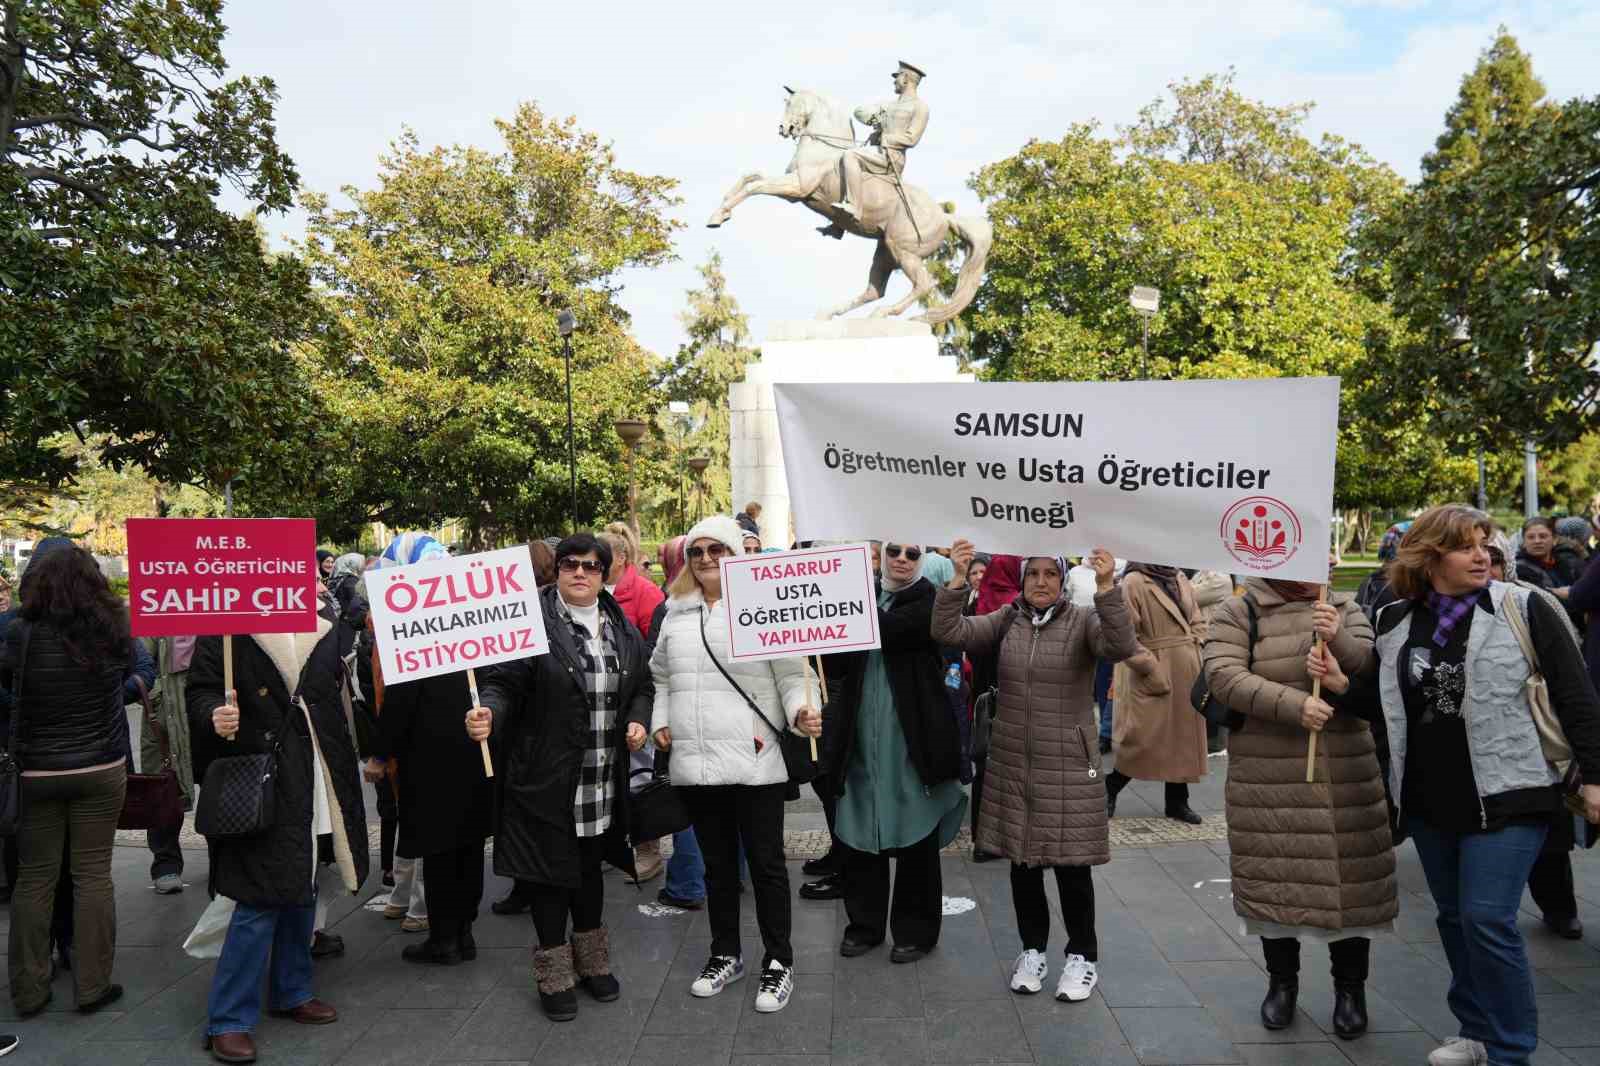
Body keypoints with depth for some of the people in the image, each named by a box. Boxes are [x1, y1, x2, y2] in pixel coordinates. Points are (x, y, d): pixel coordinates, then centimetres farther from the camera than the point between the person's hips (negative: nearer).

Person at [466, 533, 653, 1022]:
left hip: (603, 778, 5)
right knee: (553, 871, 6)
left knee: (590, 865, 19)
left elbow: (641, 686, 17)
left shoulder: (621, 627, 7)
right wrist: (488, 711, -34)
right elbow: (502, 682, -15)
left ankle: (591, 960, 36)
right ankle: (555, 974, 23)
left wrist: (638, 720, -1)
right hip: (547, 776, -5)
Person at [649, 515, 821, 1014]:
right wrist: (660, 720, 10)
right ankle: (725, 955, 33)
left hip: (753, 761, -5)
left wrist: (801, 711, -23)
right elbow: (662, 676, 23)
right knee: (717, 863, 18)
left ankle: (779, 963, 19)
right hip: (693, 762, 5)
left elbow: (791, 673, -6)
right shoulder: (676, 613, 12)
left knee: (766, 863, 5)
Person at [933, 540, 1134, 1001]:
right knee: (1023, 862, 13)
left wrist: (1106, 586, -37)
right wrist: (958, 578, -22)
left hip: (1068, 768, -3)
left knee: (1071, 864, 5)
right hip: (1013, 765, 3)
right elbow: (949, 632, -9)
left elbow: (1121, 647, -25)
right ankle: (1033, 949, 31)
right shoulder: (1005, 621, 2)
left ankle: (1083, 956, 24)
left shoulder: (1083, 621, -6)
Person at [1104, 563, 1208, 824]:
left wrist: (1194, 650, 4)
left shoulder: (1180, 578, 9)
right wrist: (1153, 671, -16)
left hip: (1187, 674, 7)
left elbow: (1197, 621, 19)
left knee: (1184, 737, 13)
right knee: (1143, 740, -2)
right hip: (1153, 678, -7)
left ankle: (1177, 801, 26)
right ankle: (1110, 788, 20)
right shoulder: (1134, 583, -14)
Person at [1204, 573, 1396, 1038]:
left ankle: (1350, 987, 26)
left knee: (1351, 877, 6)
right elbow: (1223, 676, -12)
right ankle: (1282, 981, 28)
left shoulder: (1345, 609, 9)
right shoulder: (1238, 612, 0)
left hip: (1347, 776, 2)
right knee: (1275, 878, 7)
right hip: (1267, 778, -2)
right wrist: (1293, 705, -20)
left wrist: (1338, 640, -19)